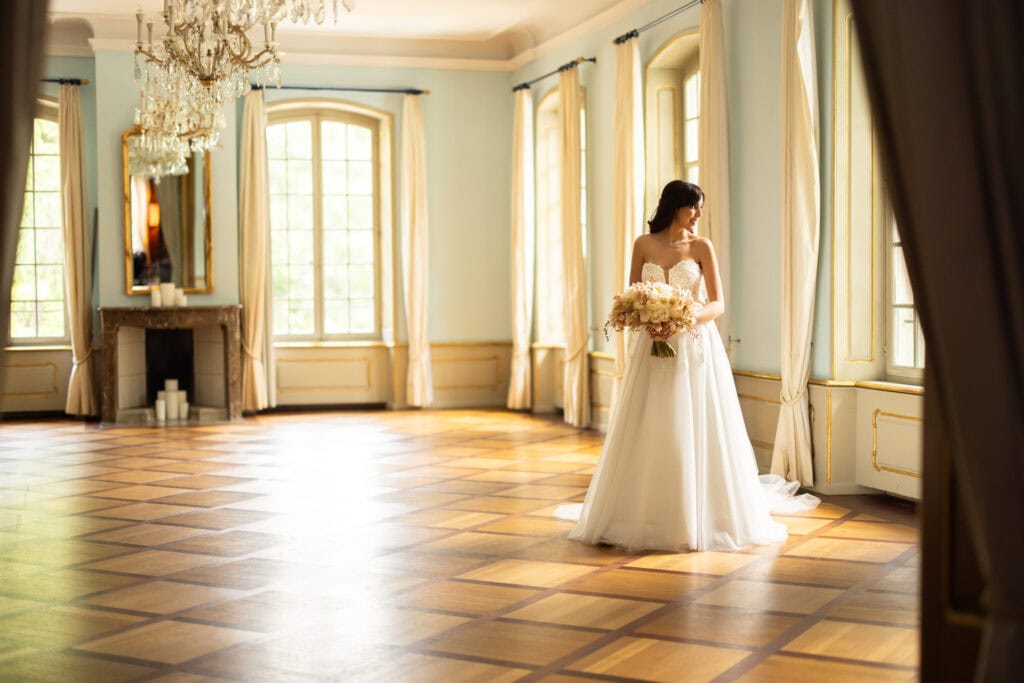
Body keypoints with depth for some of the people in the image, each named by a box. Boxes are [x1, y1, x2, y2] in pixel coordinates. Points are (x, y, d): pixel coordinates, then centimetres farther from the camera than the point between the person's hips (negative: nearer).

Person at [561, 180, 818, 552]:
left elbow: (717, 304, -4)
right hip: (652, 347, 2)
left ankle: (699, 517, 9)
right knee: (647, 434, 2)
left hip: (695, 347, -2)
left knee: (694, 433, -2)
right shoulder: (643, 244, 6)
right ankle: (644, 516, 12)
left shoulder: (702, 246, 1)